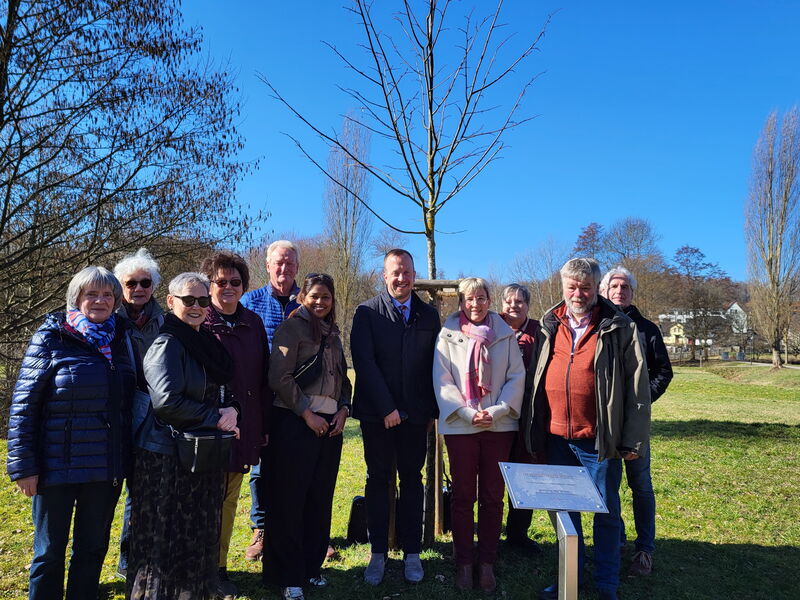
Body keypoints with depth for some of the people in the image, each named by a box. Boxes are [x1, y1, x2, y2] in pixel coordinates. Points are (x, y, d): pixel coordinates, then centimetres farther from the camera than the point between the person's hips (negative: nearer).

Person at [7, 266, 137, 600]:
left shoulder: (121, 339, 6)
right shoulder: (51, 337, -6)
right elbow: (23, 403, -7)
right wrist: (23, 465, -11)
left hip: (107, 468, 4)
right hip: (58, 466, -4)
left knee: (93, 548, 15)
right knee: (50, 551, 10)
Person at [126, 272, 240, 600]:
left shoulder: (206, 344, 10)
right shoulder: (167, 344, -14)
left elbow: (223, 392, 14)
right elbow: (166, 401, -24)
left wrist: (230, 408, -8)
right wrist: (215, 417, -16)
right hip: (168, 455, -8)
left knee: (199, 537, 19)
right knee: (166, 539, 4)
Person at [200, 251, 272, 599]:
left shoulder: (253, 323, 8)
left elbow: (263, 376, 11)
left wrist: (264, 425, 9)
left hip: (243, 428, 4)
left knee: (228, 501, 14)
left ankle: (219, 568, 27)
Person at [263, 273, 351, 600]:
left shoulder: (332, 334, 14)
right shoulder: (291, 327, -7)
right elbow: (280, 377, -14)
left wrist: (343, 409, 2)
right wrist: (307, 413, -13)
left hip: (330, 424, 7)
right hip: (294, 423, -6)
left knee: (320, 499, 12)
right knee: (289, 500, 2)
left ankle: (311, 567, 27)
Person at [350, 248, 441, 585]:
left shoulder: (429, 315, 7)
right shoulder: (367, 313, -2)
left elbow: (435, 365, 7)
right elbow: (364, 362, -9)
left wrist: (433, 409, 0)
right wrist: (386, 407, -14)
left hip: (415, 415, 2)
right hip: (377, 414, -2)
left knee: (412, 480, 10)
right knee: (378, 480, 8)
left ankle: (411, 553, 20)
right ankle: (378, 554, 19)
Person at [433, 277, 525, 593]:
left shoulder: (505, 334, 4)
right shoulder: (448, 335, 0)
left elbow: (516, 377, 1)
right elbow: (442, 380, -3)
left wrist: (496, 411, -11)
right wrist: (467, 413, -13)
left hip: (499, 425, 1)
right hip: (460, 426, -1)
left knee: (493, 497, 8)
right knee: (462, 496, 8)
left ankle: (487, 562, 20)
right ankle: (464, 561, 20)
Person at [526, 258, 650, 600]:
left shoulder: (619, 329, -4)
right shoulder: (549, 327, 6)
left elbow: (637, 388, -4)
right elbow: (536, 378, 11)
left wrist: (633, 440, -8)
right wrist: (534, 431, 7)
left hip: (600, 440, -3)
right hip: (556, 437, 4)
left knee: (606, 513, 10)